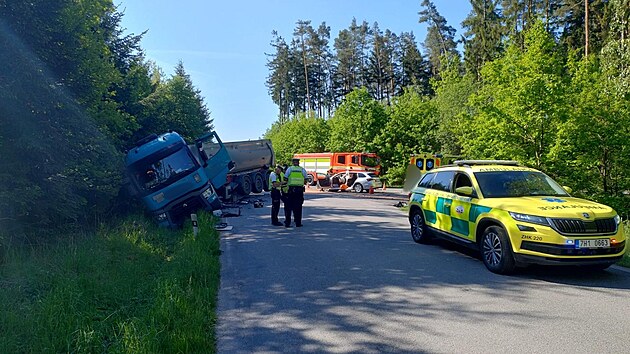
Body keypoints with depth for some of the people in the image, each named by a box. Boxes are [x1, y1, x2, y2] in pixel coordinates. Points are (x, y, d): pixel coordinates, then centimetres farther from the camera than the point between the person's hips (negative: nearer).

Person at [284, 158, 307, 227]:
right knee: (298, 207, 6)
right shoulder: (303, 170, 6)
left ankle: (287, 223, 5)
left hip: (291, 190, -1)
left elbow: (285, 180, 1)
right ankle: (298, 223, 7)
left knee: (288, 207, 6)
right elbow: (305, 181, 7)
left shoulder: (289, 169, 3)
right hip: (300, 190, 1)